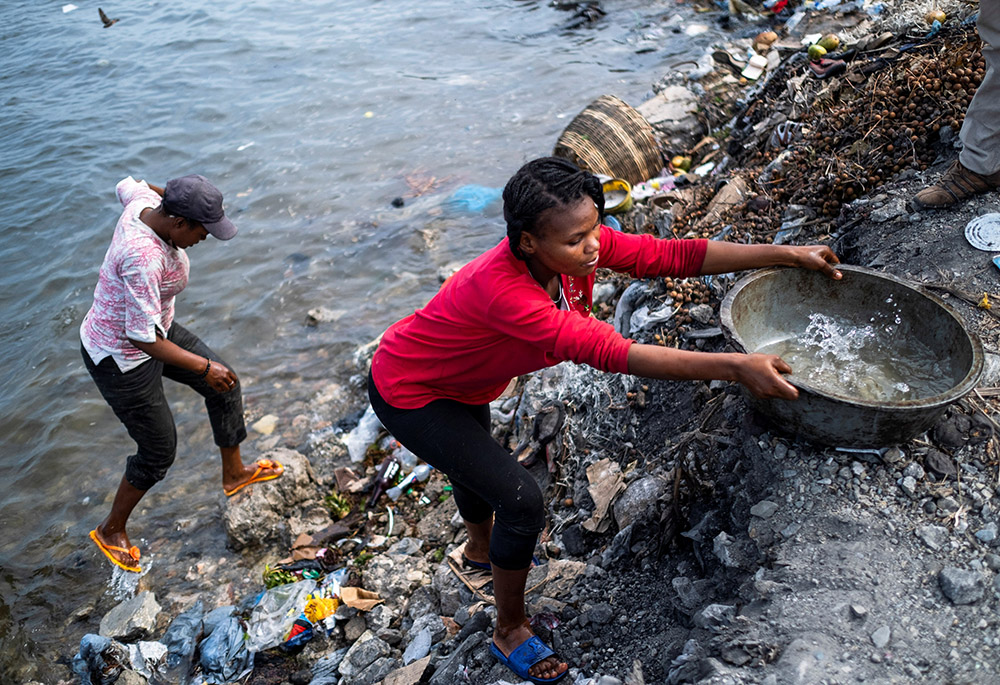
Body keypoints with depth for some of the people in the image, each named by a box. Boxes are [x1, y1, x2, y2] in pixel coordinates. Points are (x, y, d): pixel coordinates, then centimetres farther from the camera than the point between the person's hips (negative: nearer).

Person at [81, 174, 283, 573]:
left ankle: (234, 473, 38)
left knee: (224, 385, 15)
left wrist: (176, 195, 25)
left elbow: (126, 187, 15)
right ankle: (111, 531, 32)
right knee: (158, 451, 6)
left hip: (155, 328, 10)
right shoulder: (143, 257, -38)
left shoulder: (145, 203, -11)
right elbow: (143, 337, -36)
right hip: (120, 359, -10)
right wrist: (202, 367, -28)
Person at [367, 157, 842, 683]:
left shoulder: (579, 243, -22)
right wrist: (735, 367, -50)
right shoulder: (500, 290, -43)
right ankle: (510, 631, 14)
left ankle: (481, 547, 65)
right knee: (521, 499, -11)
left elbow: (672, 255, -20)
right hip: (409, 396, -8)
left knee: (474, 458, 32)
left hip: (460, 382, 8)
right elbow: (611, 353, -48)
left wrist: (788, 255, -23)